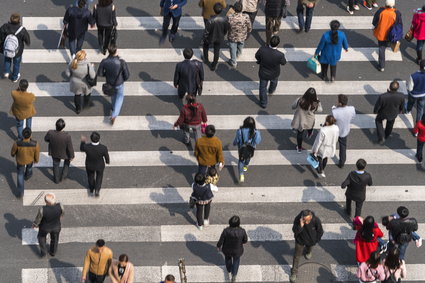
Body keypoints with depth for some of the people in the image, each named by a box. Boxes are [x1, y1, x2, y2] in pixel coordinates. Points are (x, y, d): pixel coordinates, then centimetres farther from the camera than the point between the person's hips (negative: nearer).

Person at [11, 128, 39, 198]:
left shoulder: (17, 143, -40)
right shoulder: (35, 144, -40)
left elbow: (13, 151, -17)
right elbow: (37, 154, -19)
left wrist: (13, 154, 10)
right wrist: (36, 160, 5)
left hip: (20, 160, 0)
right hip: (30, 159, 1)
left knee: (20, 174, 27)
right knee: (29, 165, 37)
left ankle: (20, 193, 32)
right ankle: (27, 176, 70)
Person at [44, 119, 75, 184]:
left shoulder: (50, 133, -33)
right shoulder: (67, 136, -39)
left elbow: (46, 139, -9)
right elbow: (70, 148, -23)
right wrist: (71, 156, -4)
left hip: (54, 152, 2)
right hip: (64, 153, -2)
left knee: (56, 164, 30)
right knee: (67, 160, 33)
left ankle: (56, 179, 50)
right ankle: (63, 176, 44)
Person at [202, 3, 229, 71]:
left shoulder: (210, 21, -36)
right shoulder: (224, 20, -26)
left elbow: (206, 32, -23)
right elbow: (226, 30, -7)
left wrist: (204, 38, -3)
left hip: (210, 38, -2)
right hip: (219, 38, 2)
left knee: (205, 46, 32)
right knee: (216, 51, 23)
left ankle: (206, 60, 52)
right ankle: (213, 66, 40)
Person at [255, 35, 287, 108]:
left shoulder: (262, 49, -34)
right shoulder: (280, 55, -39)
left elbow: (257, 56, -13)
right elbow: (283, 62, -16)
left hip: (263, 74, 0)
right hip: (274, 74, 0)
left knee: (263, 88, 27)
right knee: (274, 82, 37)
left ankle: (263, 103, 46)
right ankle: (271, 91, 67)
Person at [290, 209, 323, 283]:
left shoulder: (316, 221, -36)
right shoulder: (297, 219, -39)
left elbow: (320, 231, -16)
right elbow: (295, 231, -29)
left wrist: (316, 240, 1)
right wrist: (300, 226, -50)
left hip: (311, 240, 1)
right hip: (300, 240, -1)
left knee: (309, 248, 35)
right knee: (297, 256, 12)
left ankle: (308, 252, 72)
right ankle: (294, 273, 31)